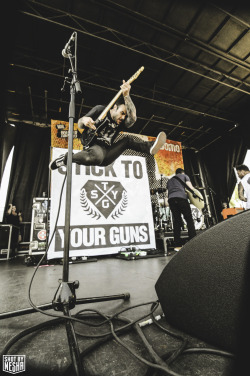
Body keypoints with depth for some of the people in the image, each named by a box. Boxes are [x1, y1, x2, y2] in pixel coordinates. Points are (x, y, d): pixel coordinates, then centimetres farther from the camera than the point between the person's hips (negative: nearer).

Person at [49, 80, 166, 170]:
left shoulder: (121, 123, 10)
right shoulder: (100, 110, 3)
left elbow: (133, 118, -12)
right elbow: (80, 125, 1)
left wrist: (126, 95, -23)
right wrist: (84, 120, -24)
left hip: (107, 153, 5)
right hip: (93, 145, -5)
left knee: (128, 140, -6)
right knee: (97, 156, -41)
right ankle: (66, 158, -20)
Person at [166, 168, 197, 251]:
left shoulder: (169, 180, 34)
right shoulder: (184, 176, 24)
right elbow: (191, 188, 11)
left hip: (171, 199, 4)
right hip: (181, 197, -4)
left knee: (176, 221, 4)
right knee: (189, 219, 3)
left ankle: (177, 245, 1)